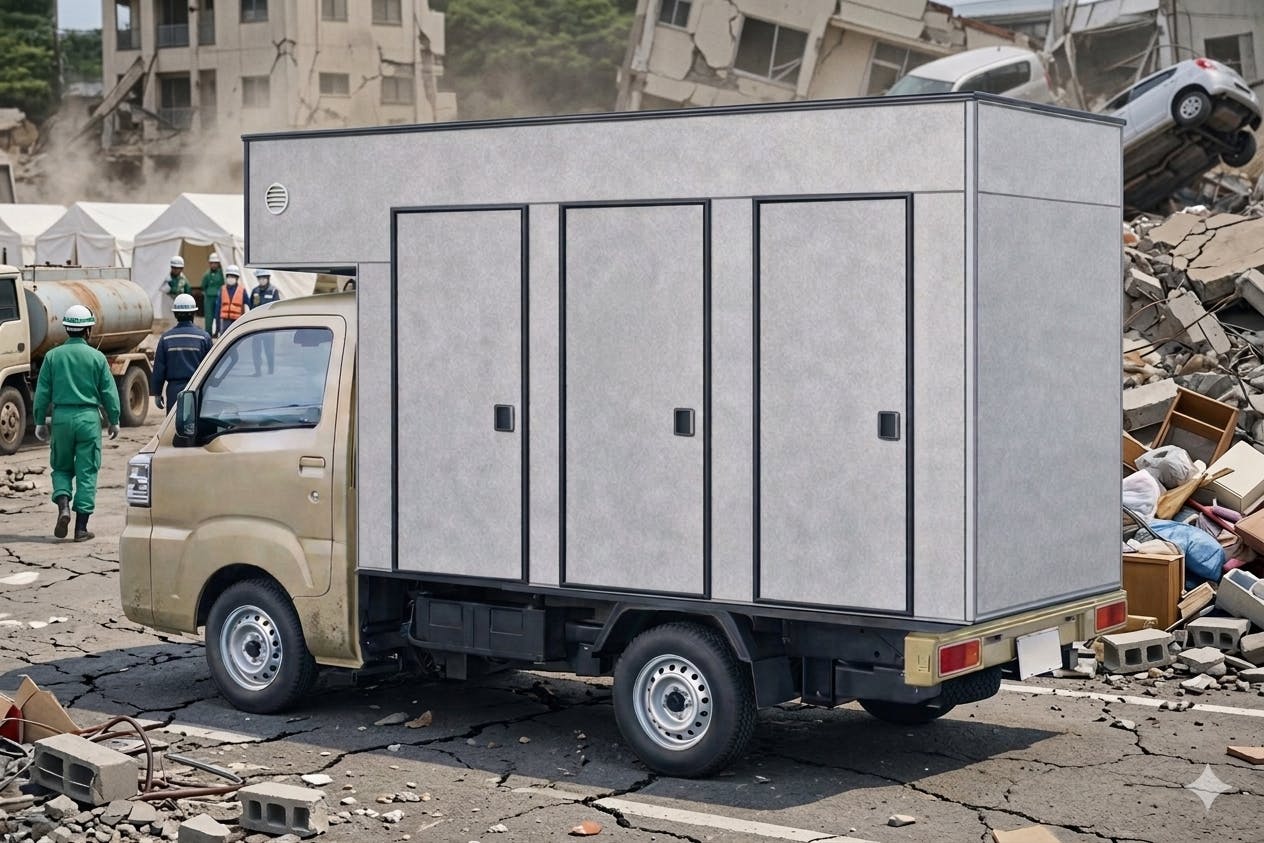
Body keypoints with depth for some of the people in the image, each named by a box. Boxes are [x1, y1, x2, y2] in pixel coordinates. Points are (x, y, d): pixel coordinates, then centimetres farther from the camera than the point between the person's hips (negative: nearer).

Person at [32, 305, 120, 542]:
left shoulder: (53, 356, 1)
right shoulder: (97, 357, -3)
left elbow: (42, 392, 3)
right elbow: (109, 392, 1)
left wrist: (40, 421, 11)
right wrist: (114, 421, 11)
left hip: (61, 417, 1)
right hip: (89, 416, -1)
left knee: (61, 467, 17)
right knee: (86, 472, 3)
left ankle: (63, 505, -8)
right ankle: (81, 527, 2)